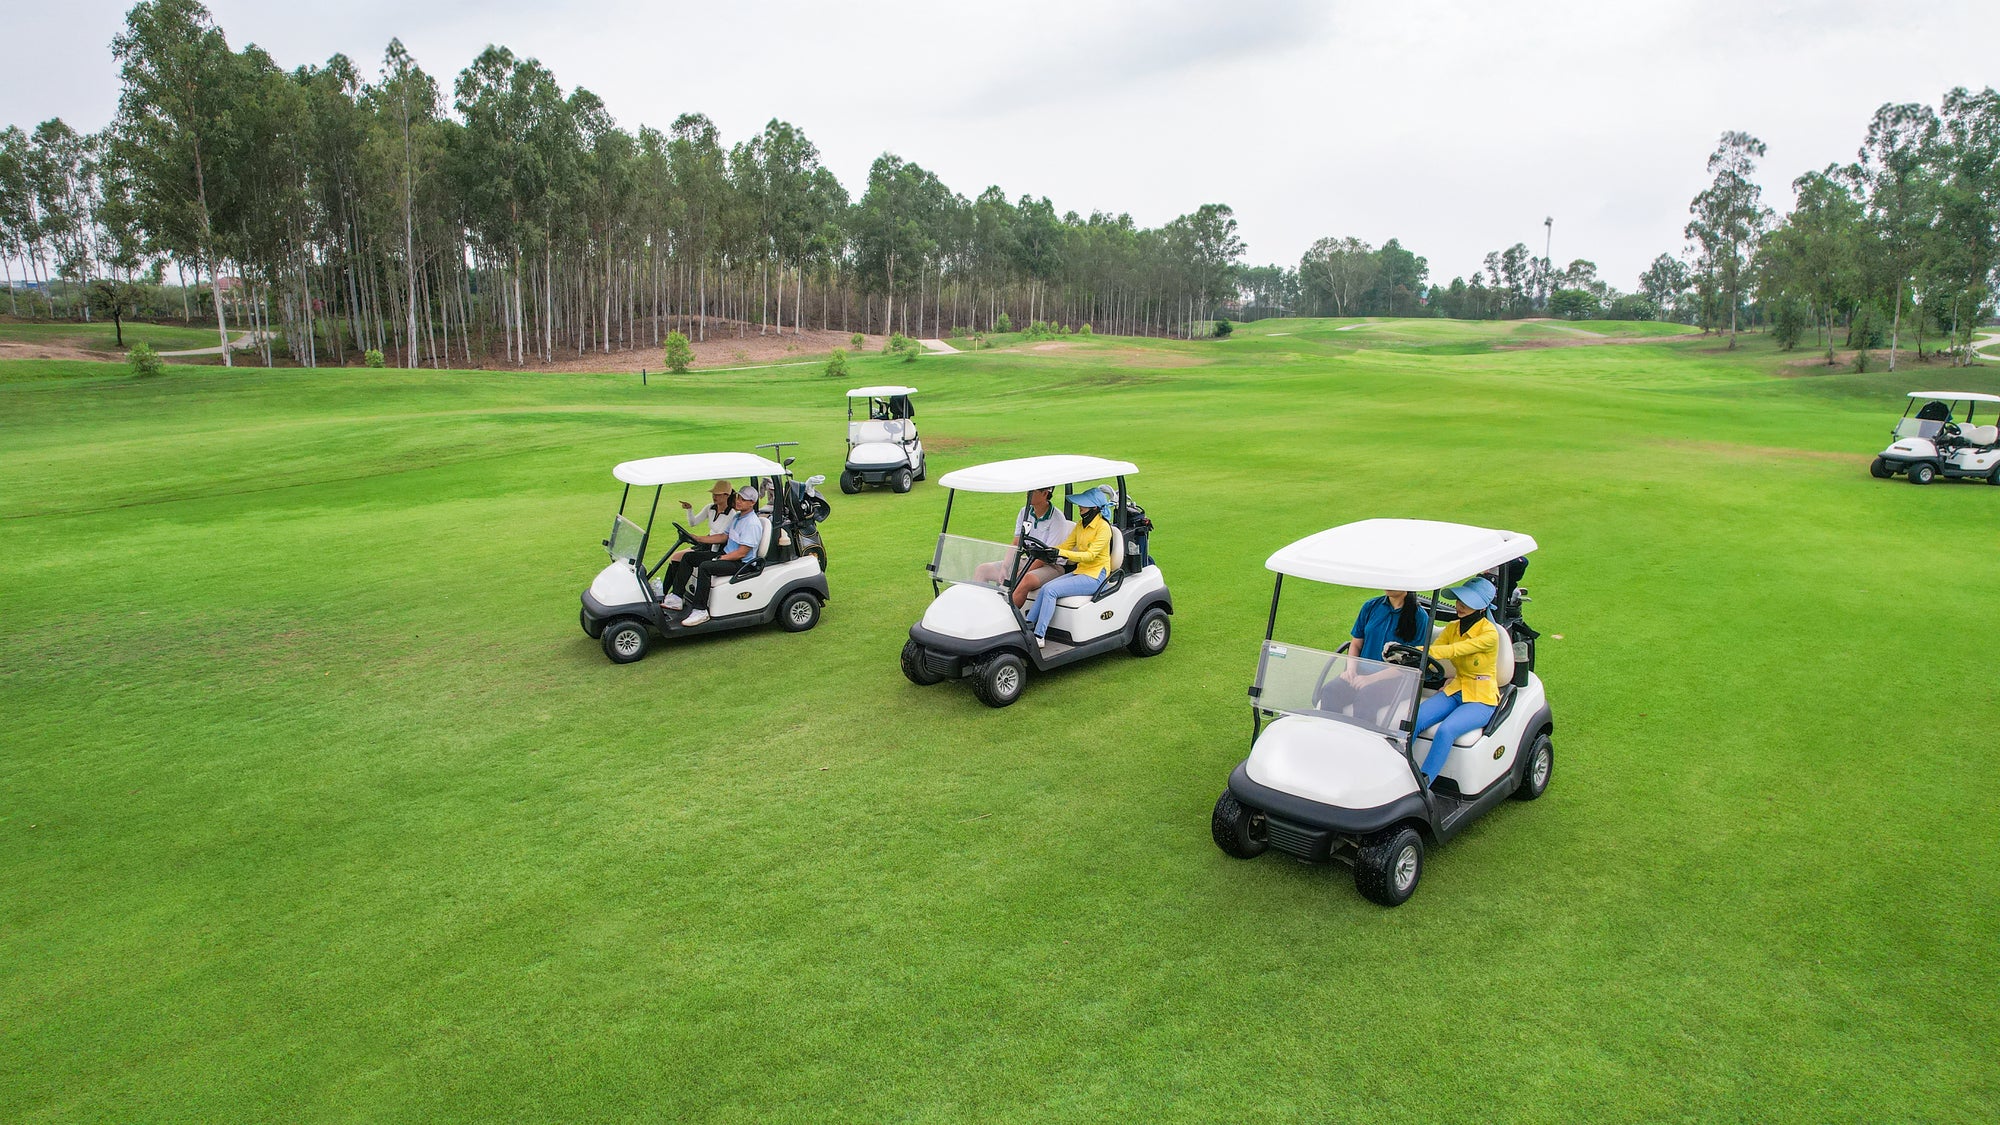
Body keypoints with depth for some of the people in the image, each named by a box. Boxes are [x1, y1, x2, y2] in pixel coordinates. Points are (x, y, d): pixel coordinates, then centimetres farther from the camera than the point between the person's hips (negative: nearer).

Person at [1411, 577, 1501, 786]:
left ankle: (1422, 786, -31)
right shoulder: (1452, 628, 4)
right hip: (1454, 691, 6)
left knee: (1446, 730, -33)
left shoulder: (1489, 634, -16)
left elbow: (1453, 651, -29)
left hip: (1481, 699, -6)